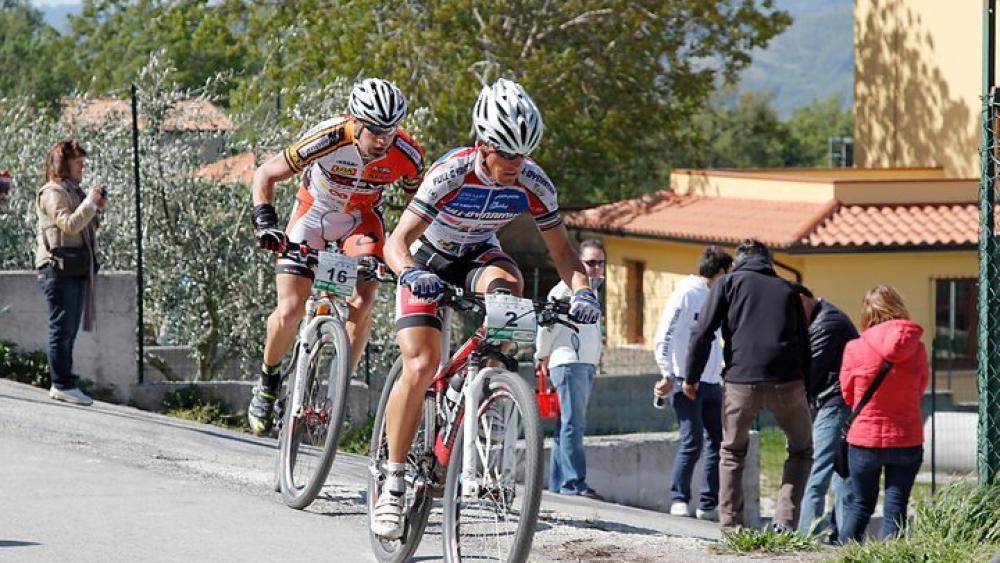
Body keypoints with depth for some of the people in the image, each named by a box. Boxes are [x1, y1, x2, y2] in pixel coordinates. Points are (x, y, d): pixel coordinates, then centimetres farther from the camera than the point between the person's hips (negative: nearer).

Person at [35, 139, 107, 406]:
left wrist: (97, 209, 11)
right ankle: (62, 384, -6)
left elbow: (85, 227, 26)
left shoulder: (73, 190, 21)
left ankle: (64, 382, 14)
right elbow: (69, 224, -21)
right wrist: (90, 202, -14)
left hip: (77, 268, 10)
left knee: (69, 330, 10)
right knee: (62, 327, -7)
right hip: (60, 267, -10)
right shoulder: (53, 192, -9)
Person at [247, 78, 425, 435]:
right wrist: (265, 223, -34)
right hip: (313, 214, -1)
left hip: (361, 220, 1)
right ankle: (268, 379, 18)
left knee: (362, 302, -23)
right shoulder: (328, 138, -34)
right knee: (289, 311, -11)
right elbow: (265, 175, -21)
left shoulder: (407, 154, -26)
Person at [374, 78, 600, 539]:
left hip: (479, 256, 3)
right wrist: (412, 273, -57)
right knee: (420, 366, -19)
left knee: (509, 286, -33)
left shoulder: (533, 183, -22)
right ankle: (393, 484, -9)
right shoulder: (451, 173, -32)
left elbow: (561, 249, -13)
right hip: (428, 259, -3)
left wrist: (582, 290, -33)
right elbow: (397, 241, -36)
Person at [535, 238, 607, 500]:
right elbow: (547, 322, -11)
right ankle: (574, 482, -18)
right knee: (573, 425, -14)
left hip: (586, 364, 9)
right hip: (569, 362, -9)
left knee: (568, 425, 10)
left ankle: (557, 483, 13)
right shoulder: (567, 287, -7)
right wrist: (543, 356, -3)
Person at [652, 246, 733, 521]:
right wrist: (668, 375, -16)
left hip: (712, 382, 8)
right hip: (687, 382, -8)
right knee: (692, 441, -11)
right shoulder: (686, 295, -7)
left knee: (720, 440, 4)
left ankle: (709, 504, 9)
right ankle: (679, 499, 0)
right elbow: (664, 337, -12)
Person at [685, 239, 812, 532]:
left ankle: (731, 527, 13)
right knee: (801, 450, 19)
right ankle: (785, 519, 3)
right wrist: (805, 388, 21)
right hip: (787, 382, 1)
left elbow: (703, 332, 1)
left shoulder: (729, 283, 11)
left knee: (732, 453, 19)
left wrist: (691, 377, 9)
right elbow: (804, 343, 18)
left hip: (741, 381, -1)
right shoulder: (786, 289, 19)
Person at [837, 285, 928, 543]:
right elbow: (919, 391, 7)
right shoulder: (917, 349, -6)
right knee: (896, 507, 5)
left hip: (864, 438, 0)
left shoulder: (855, 349, -11)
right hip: (907, 441, 0)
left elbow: (848, 394, 2)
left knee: (860, 505, 13)